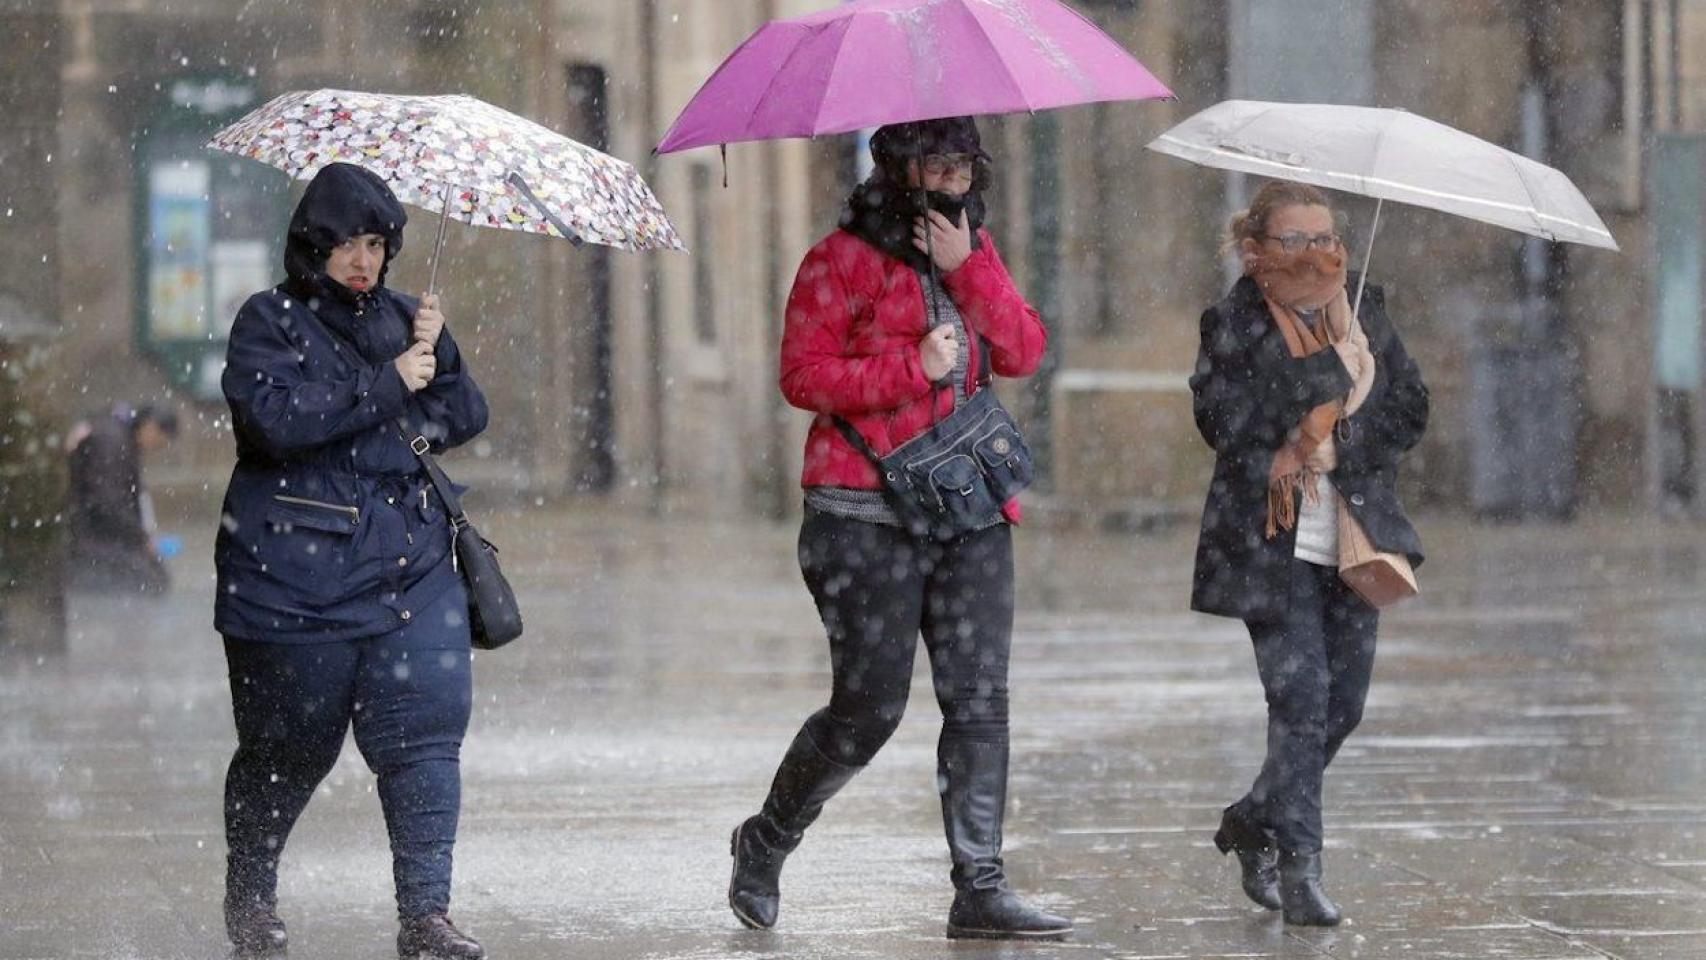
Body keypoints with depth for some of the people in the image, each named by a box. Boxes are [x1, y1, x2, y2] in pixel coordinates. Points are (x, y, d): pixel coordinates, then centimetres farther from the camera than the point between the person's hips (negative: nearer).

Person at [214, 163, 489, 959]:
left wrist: (434, 355, -5)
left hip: (408, 562, 4)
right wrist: (387, 384, -18)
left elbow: (466, 416, 15)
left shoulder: (398, 318, 14)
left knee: (424, 730, -9)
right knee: (288, 746, 7)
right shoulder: (269, 324, -2)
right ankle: (249, 896, 29)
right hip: (295, 577, -4)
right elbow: (276, 419, -19)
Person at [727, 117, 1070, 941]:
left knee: (979, 701, -2)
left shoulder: (975, 250, 14)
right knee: (868, 709, -2)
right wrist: (913, 367, -18)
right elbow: (801, 374, -11)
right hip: (869, 521, -6)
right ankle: (764, 845, 20)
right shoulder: (842, 260, -5)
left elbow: (1024, 353, 4)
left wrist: (967, 270, -8)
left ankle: (979, 889, -1)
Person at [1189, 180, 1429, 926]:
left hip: (1354, 539, 5)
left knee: (1343, 704, 7)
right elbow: (1223, 420, -18)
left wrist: (1330, 444, -11)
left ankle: (1254, 822, 29)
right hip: (1272, 546, -5)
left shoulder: (1364, 312, 10)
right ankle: (1298, 866, -7)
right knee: (1301, 697, -13)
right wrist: (1334, 364, -17)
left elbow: (1409, 411, 5)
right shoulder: (1233, 324, -3)